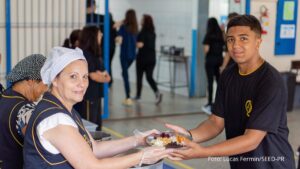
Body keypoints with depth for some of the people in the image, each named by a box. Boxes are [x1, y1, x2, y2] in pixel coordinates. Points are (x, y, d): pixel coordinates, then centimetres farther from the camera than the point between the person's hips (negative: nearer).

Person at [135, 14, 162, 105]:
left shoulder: (142, 33, -14)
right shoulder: (153, 33, 8)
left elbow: (140, 45, -22)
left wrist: (134, 43, -3)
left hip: (142, 57, -6)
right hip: (152, 58, 6)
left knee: (139, 76, 10)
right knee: (149, 77, 6)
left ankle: (138, 95, 21)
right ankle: (157, 92, -15)